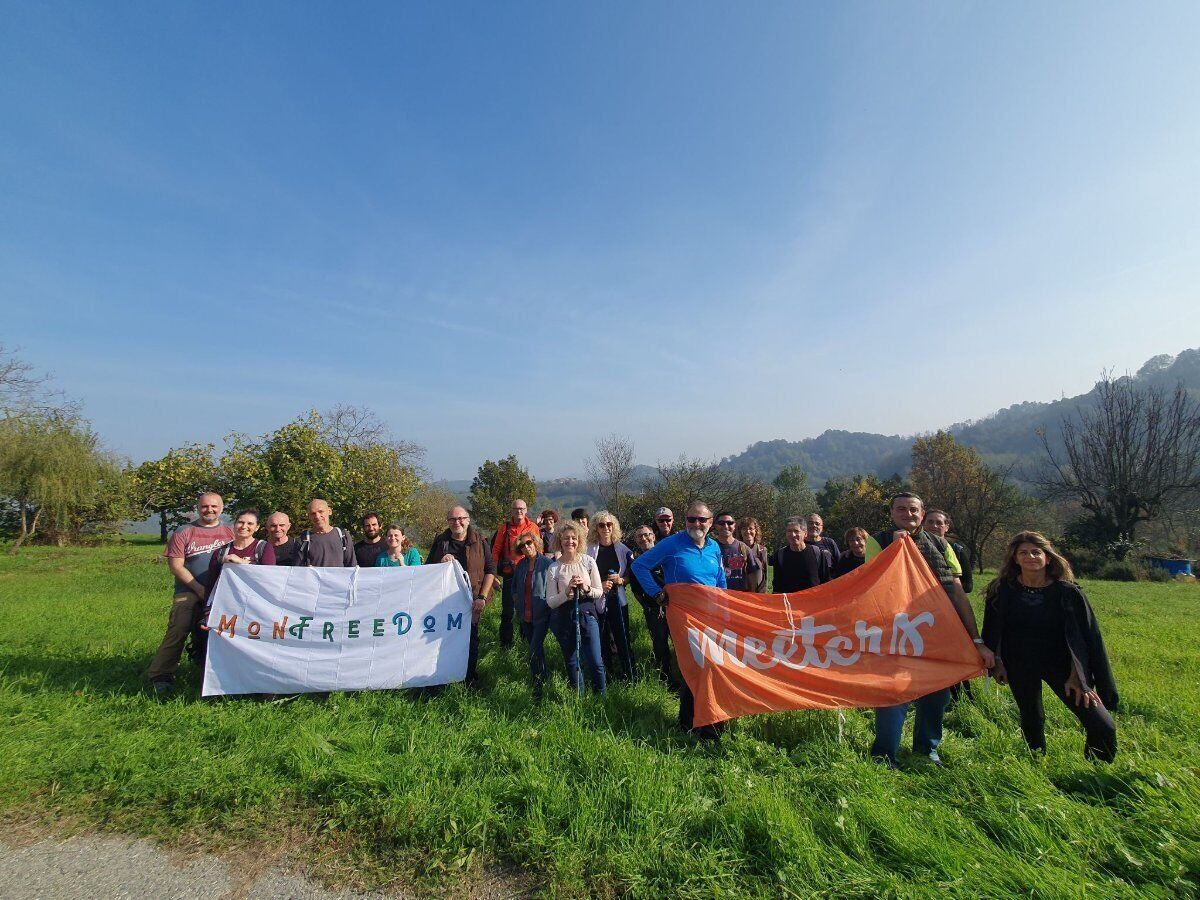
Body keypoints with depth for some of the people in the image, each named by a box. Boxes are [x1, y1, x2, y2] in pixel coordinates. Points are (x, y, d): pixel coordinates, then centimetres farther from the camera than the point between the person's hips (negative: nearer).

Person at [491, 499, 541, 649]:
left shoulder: (533, 527, 1)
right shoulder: (505, 527, -1)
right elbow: (496, 550, 0)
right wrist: (494, 570, -7)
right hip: (510, 574, -1)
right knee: (507, 609, 6)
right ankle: (506, 640, 19)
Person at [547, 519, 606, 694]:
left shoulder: (588, 561, -3)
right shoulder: (554, 568, -6)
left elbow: (599, 592, 1)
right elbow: (550, 602, -6)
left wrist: (586, 589, -18)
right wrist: (567, 592, -21)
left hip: (587, 614, 0)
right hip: (564, 618, 0)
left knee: (596, 662, -3)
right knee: (572, 663, 13)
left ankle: (601, 697, 20)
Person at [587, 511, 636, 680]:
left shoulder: (622, 549, 2)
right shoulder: (590, 549, -3)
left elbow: (633, 574, 8)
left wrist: (621, 580, -10)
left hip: (618, 599, 1)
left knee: (623, 640, 2)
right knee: (602, 641, 5)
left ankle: (630, 677, 16)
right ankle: (607, 678, 21)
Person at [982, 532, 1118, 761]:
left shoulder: (1067, 592, -11)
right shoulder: (1003, 590, -9)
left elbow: (1088, 637, -6)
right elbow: (992, 631, 0)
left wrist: (1079, 676, -10)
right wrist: (996, 663, -1)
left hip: (1059, 663, 0)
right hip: (1020, 666, 1)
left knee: (1103, 727, -8)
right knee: (1031, 721, 15)